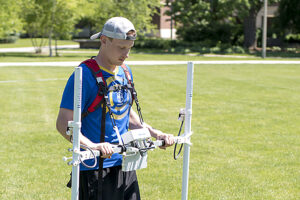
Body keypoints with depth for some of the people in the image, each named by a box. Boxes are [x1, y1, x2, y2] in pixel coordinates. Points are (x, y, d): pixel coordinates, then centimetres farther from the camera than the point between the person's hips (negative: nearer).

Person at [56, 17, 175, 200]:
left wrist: (154, 133, 11)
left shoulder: (125, 71, 11)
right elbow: (64, 123, -17)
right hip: (94, 169, -7)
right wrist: (92, 146, -32)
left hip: (125, 164, 7)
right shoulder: (85, 75, -13)